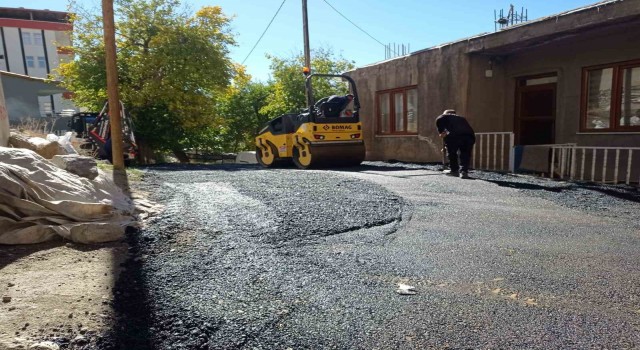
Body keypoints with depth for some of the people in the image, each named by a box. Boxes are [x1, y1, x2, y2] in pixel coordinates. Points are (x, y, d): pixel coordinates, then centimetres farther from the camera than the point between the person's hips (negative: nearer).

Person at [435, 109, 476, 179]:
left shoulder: (446, 116, 25)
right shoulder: (462, 118, 39)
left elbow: (439, 120, 2)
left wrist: (441, 132, 14)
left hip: (454, 135, -4)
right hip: (470, 136, 4)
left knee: (451, 153, 18)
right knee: (465, 155, 18)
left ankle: (454, 170, 24)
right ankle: (464, 171, 4)